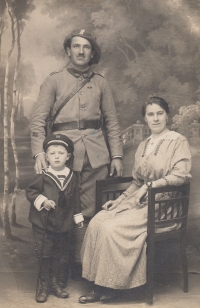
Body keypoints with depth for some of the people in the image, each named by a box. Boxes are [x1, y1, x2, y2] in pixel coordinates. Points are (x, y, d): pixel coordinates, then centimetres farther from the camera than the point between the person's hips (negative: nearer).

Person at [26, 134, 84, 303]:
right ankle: (44, 285, 17)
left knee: (60, 255, 12)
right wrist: (42, 201, -19)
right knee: (45, 255, 4)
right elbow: (30, 192, -5)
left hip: (64, 224, 3)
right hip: (43, 224, -3)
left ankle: (55, 282, 27)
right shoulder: (42, 177, -8)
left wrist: (78, 217, 11)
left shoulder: (72, 177, 1)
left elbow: (76, 199, 9)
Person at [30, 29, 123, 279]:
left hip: (96, 152, 2)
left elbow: (111, 121, 12)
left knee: (91, 211, 4)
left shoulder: (100, 83, 13)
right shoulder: (54, 81, 7)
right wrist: (39, 152, -16)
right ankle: (69, 262, 17)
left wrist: (117, 155, 4)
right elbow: (38, 119, -1)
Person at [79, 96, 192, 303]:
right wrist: (119, 200, 7)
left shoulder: (178, 142, -3)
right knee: (97, 222, -17)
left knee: (111, 228, -24)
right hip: (139, 201, 7)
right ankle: (97, 283, -12)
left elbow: (180, 175, -15)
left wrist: (150, 185, -18)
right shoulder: (143, 146, 18)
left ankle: (104, 285, -9)